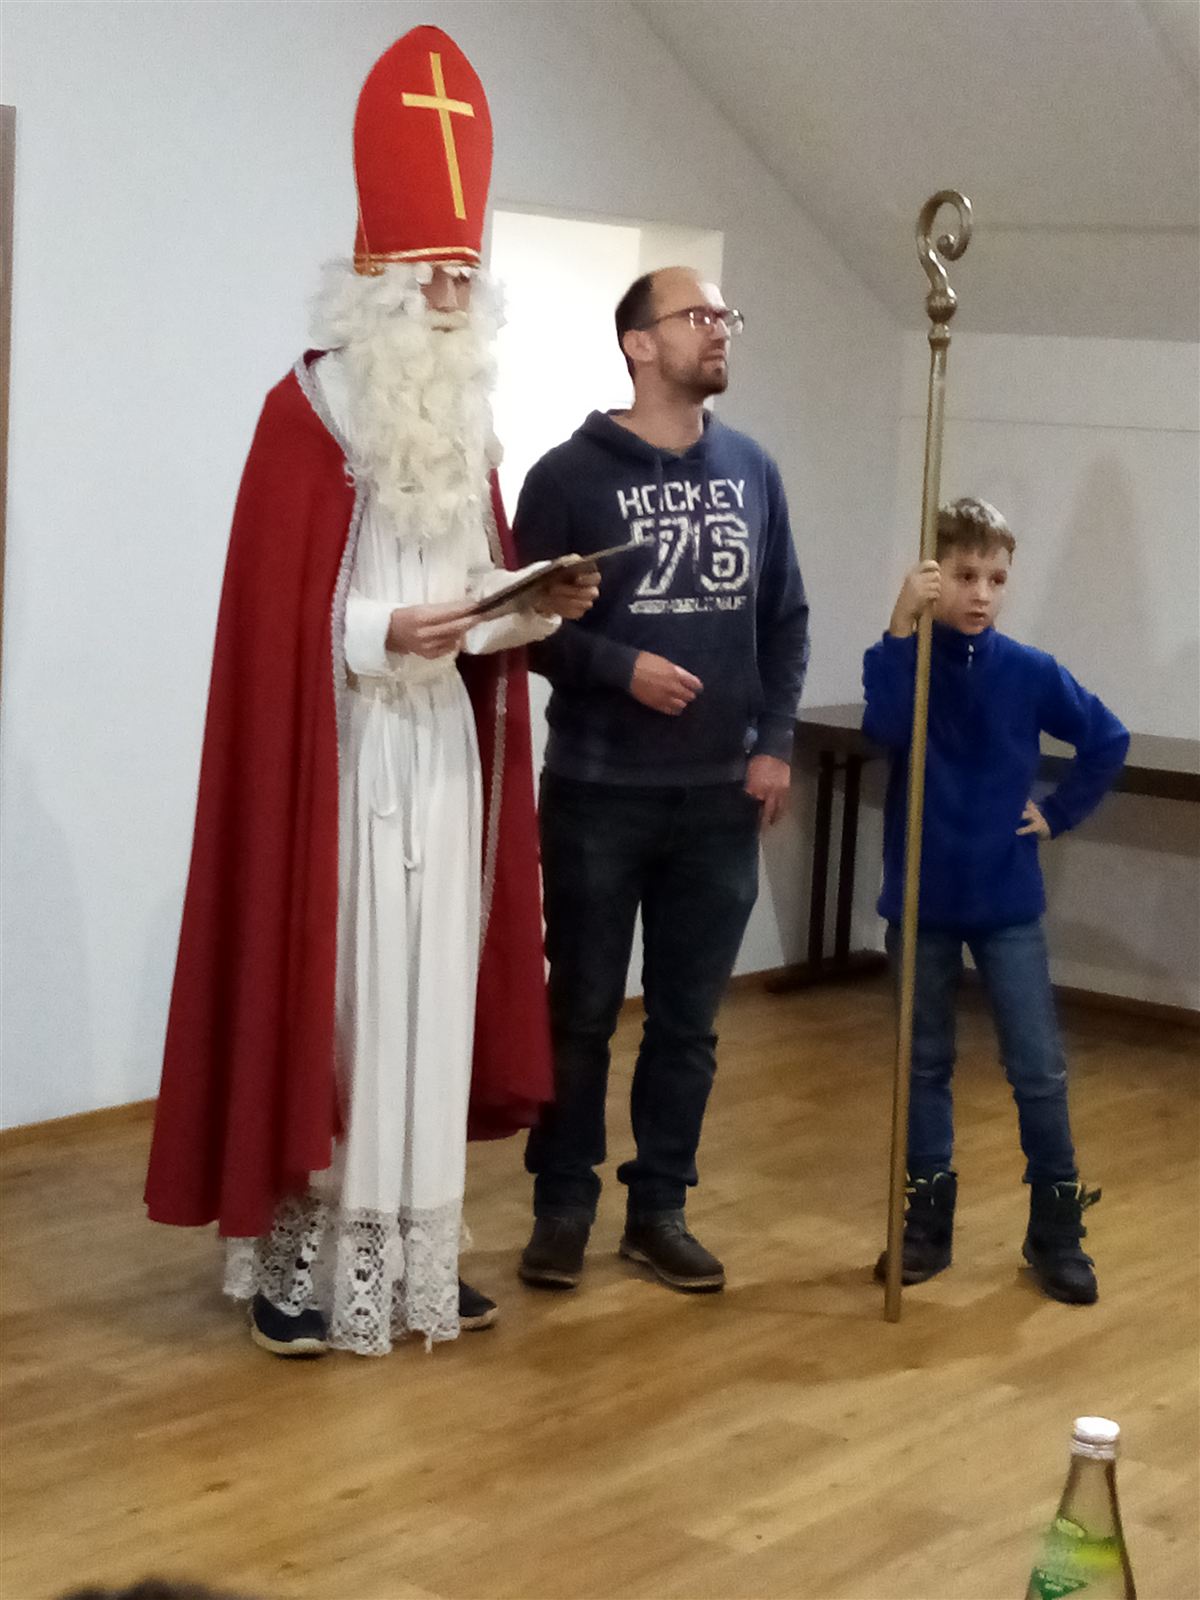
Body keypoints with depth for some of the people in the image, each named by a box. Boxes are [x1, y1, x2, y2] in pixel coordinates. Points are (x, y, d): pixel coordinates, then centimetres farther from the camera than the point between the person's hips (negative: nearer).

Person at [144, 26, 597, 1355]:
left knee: (427, 986, 9)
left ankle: (411, 1253, 17)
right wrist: (383, 633, -24)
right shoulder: (306, 410, -9)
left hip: (445, 741, 7)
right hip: (335, 744, -7)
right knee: (323, 987, -5)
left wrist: (532, 608, -2)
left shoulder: (466, 422, 13)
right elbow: (275, 609, -13)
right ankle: (299, 1257, 4)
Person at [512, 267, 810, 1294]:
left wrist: (775, 743, 2)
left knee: (689, 1019, 9)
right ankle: (563, 1208, 18)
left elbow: (786, 619, 12)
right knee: (581, 1014, 5)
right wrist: (621, 666, -18)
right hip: (598, 796, -3)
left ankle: (659, 1209, 21)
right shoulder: (571, 474, -5)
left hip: (722, 798, 4)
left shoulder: (752, 470, 8)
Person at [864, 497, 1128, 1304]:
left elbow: (1108, 740, 3)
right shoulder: (908, 659, -7)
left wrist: (1059, 812, -2)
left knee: (1039, 1070, 0)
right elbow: (885, 728, -27)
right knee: (926, 1065, 12)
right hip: (921, 899, 0)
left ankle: (1057, 1230, 12)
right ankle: (927, 1221, 23)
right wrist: (903, 627, -32)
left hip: (1008, 900, 0)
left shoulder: (1030, 671, -4)